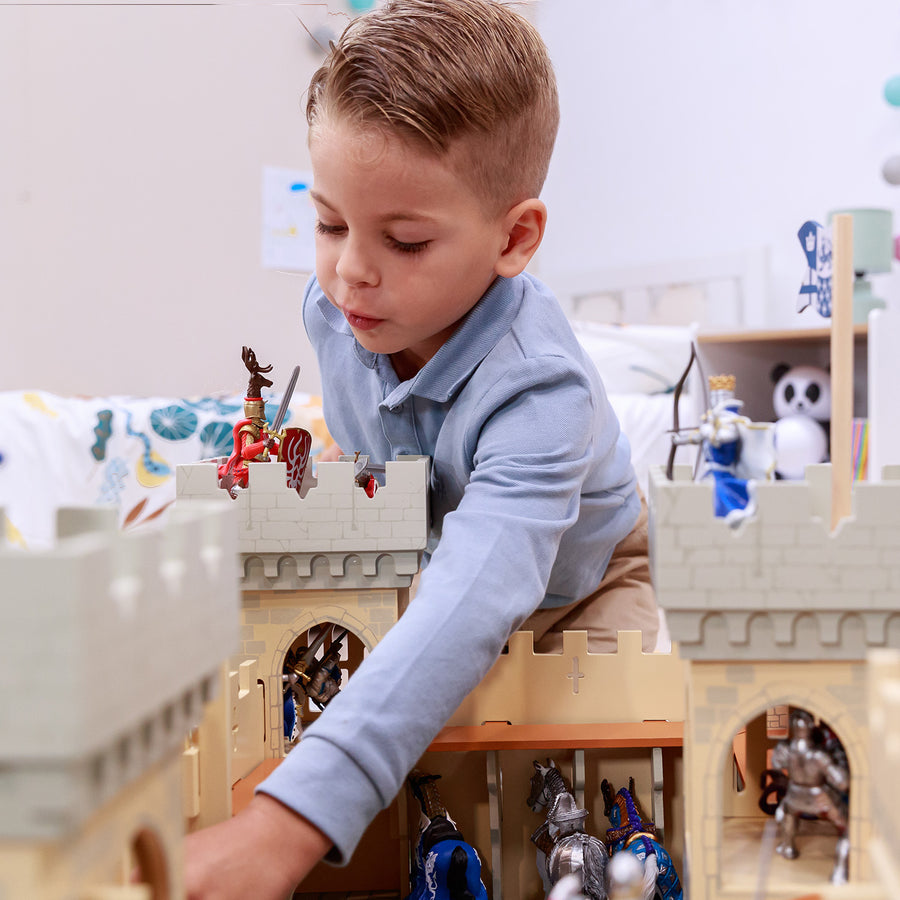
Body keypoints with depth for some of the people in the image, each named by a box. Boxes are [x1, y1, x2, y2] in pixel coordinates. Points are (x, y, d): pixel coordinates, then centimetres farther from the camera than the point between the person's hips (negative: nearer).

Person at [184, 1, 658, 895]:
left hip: (578, 580, -5)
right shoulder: (335, 307, -25)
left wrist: (283, 828, -71)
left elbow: (470, 611, -62)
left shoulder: (539, 393, -47)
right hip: (429, 556, 6)